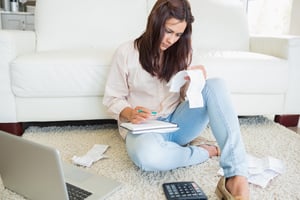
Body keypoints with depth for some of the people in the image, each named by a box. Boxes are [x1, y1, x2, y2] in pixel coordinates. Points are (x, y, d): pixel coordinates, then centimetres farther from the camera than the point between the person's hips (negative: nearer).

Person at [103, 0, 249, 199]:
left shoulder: (180, 52, 7)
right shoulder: (127, 52, -4)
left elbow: (185, 96, 9)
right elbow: (112, 98, 0)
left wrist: (193, 83, -14)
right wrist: (130, 114, -22)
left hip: (177, 122, 4)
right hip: (144, 127, -3)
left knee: (214, 85, -24)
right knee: (146, 155, -42)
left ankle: (237, 178, -35)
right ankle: (207, 151, -13)